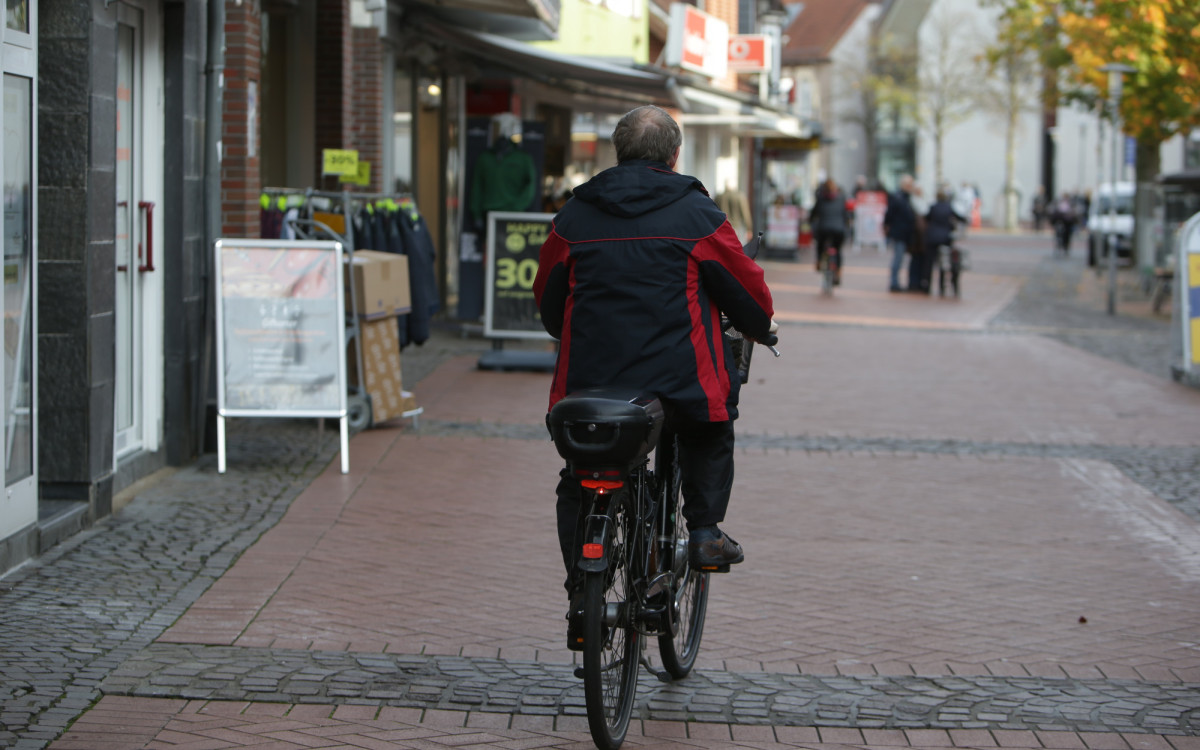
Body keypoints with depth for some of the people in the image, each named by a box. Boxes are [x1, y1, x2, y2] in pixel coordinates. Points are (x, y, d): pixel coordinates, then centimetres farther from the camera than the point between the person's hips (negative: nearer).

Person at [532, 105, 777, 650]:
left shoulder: (574, 217, 8)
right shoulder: (697, 215, 0)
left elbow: (547, 298, 18)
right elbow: (748, 293, 6)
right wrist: (759, 329, 28)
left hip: (588, 376, 2)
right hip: (679, 375, -2)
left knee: (578, 481, 18)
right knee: (711, 433, 28)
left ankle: (581, 590, 7)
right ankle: (705, 532, 13)